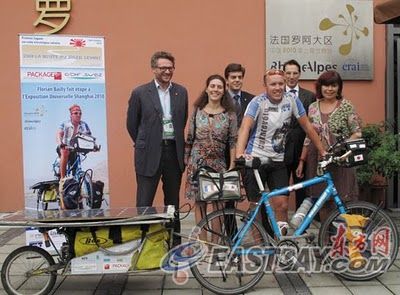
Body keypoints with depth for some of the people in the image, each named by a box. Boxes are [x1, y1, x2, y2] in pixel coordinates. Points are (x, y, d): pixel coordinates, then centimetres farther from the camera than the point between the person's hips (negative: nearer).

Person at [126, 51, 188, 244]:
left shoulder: (181, 92, 8)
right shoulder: (140, 93, -3)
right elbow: (132, 124, 4)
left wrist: (178, 144, 13)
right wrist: (144, 145, 8)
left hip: (174, 152, 4)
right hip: (150, 155, -3)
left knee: (173, 199, 14)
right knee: (144, 201, 0)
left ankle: (174, 239, 26)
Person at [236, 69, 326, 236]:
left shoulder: (291, 99, -1)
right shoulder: (258, 102, -12)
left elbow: (307, 126, 5)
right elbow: (245, 127, -25)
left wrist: (323, 152, 5)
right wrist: (240, 154, -41)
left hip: (278, 160, 3)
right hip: (255, 159, -3)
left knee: (282, 205, -4)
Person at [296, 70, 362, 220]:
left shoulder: (346, 106, -2)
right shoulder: (313, 107, 8)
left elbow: (357, 133, -4)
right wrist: (301, 161, 10)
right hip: (317, 160, 3)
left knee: (341, 200, -2)